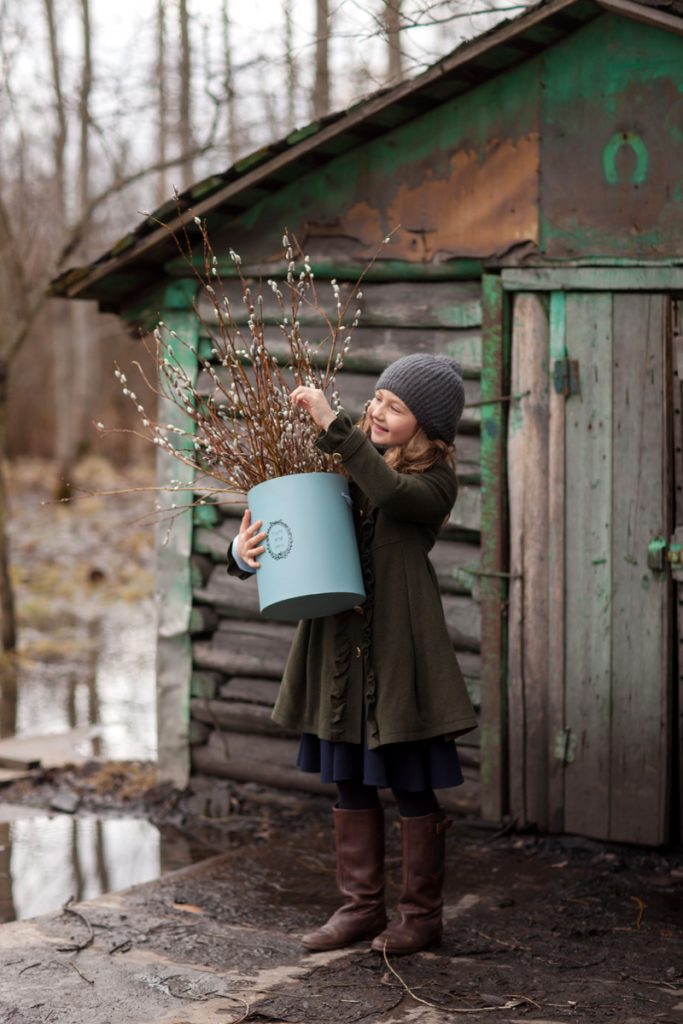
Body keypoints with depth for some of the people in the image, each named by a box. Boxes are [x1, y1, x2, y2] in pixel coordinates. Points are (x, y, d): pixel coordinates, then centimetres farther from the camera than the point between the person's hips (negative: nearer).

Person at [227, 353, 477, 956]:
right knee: (350, 783, 13)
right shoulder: (342, 466, 8)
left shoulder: (434, 481, -6)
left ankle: (422, 915, 18)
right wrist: (245, 552, -15)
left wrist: (331, 424, -29)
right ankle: (361, 906, 26)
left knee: (413, 787, 4)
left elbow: (390, 493, -29)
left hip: (401, 651, -5)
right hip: (340, 650, 5)